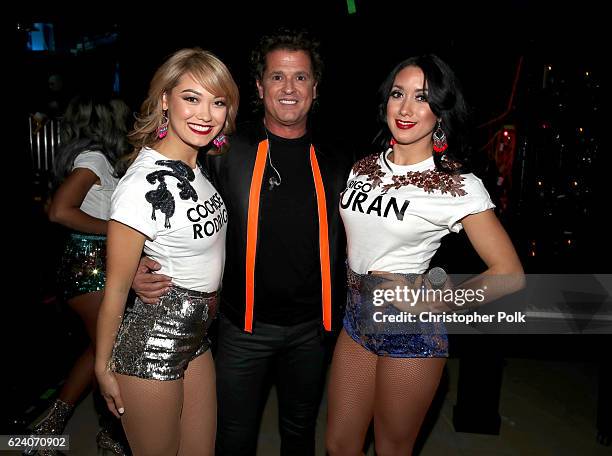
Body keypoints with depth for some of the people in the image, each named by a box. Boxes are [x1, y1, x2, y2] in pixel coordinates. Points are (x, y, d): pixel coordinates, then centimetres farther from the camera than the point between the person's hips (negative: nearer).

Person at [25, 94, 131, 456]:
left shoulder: (97, 159, 14)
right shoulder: (94, 157, -14)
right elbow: (60, 211, -25)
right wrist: (114, 229, -18)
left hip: (95, 265, 9)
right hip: (90, 266, -9)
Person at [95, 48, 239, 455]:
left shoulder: (197, 167, 0)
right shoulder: (145, 184, -24)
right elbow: (116, 287, -16)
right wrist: (104, 367, -7)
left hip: (195, 335, 8)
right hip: (152, 344, -7)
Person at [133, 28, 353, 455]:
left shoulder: (336, 162, 0)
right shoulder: (227, 151, -9)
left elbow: (349, 242, 9)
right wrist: (142, 267, -19)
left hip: (311, 327, 3)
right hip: (244, 326, -2)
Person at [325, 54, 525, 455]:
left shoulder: (459, 185, -13)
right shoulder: (364, 167, 4)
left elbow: (509, 273, -13)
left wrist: (430, 304, -13)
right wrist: (354, 285, 8)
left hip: (410, 329, -5)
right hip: (357, 316, 5)